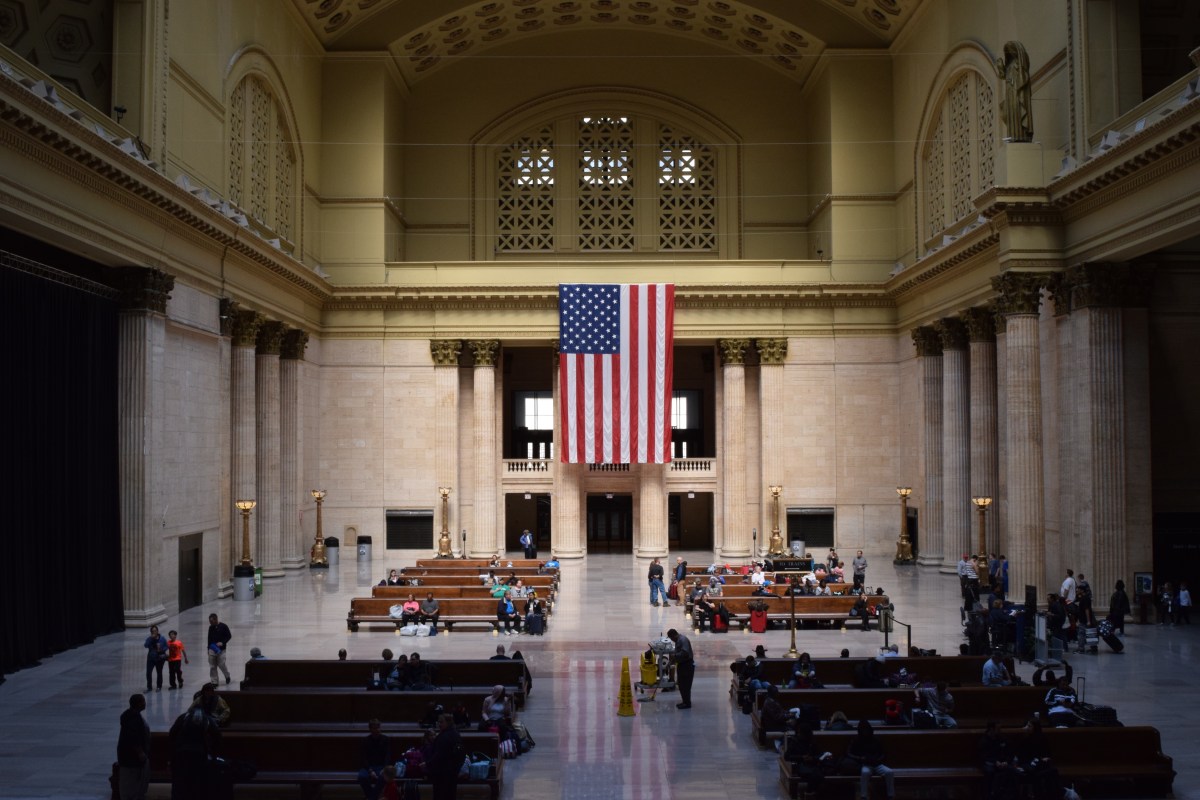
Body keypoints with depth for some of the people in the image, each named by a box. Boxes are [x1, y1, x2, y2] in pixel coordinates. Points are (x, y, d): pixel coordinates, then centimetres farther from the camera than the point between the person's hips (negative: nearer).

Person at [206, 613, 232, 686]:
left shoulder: (223, 626, -4)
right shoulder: (211, 627, 10)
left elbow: (229, 636, -2)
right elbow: (209, 639, 18)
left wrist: (222, 642, -16)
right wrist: (208, 649, 16)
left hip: (221, 649, -4)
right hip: (212, 649, 4)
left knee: (221, 665, -7)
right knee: (212, 667, 1)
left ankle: (228, 678, 17)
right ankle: (214, 682, 6)